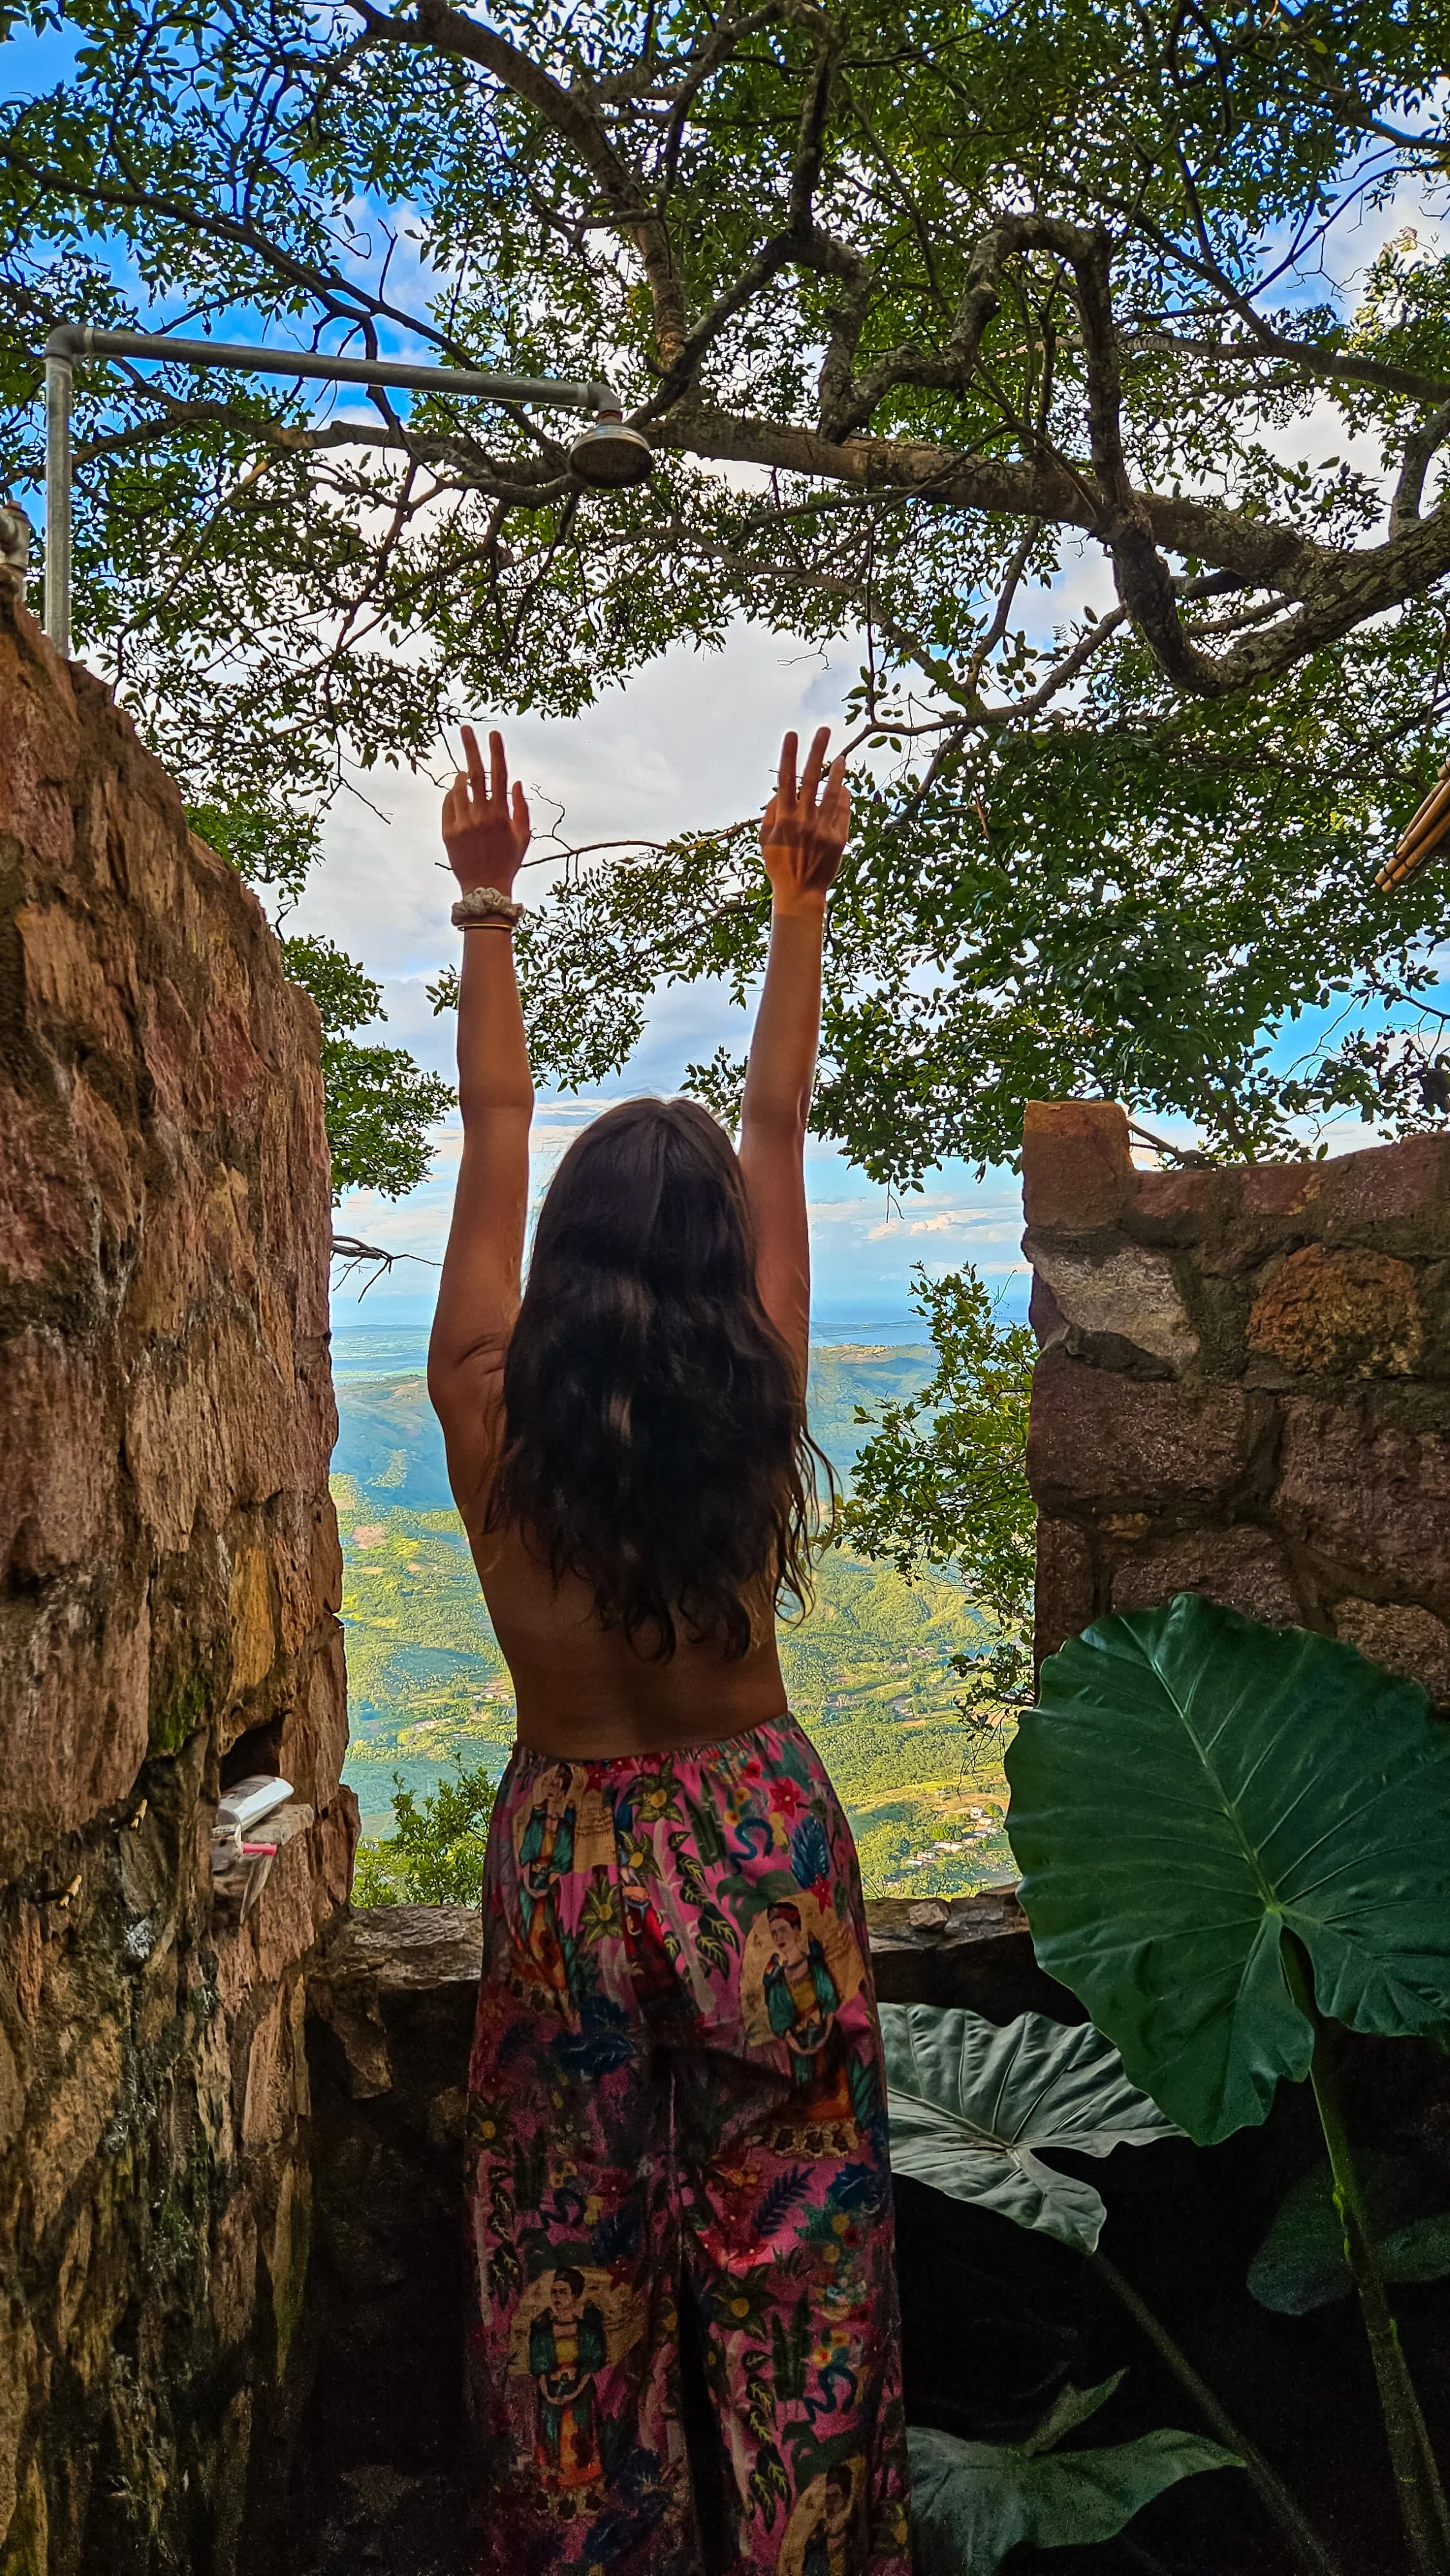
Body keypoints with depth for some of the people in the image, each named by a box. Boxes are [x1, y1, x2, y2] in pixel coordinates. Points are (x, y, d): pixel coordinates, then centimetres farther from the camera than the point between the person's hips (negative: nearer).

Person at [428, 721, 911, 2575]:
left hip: (568, 1850, 0)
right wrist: (798, 898, 4)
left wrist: (488, 910, 2)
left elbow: (493, 1127, -6)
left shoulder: (487, 1412, -15)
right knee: (782, 2242, 18)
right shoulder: (756, 1399, -14)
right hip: (760, 1835, 1)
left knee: (576, 2260, 18)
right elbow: (777, 1121, -5)